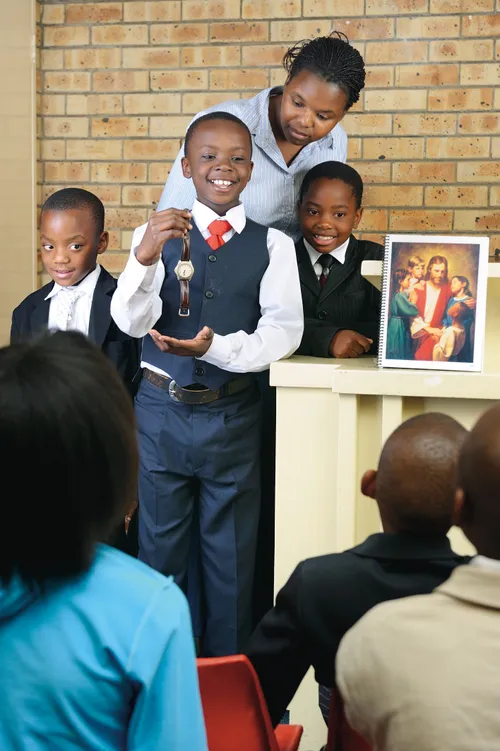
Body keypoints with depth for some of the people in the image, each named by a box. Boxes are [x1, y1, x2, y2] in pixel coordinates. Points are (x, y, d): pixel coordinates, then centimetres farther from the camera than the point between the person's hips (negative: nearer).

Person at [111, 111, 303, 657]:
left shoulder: (272, 245, 0)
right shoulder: (158, 233, 0)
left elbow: (284, 329, -10)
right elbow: (131, 322, -11)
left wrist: (216, 347, -27)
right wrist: (144, 258, -31)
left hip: (233, 415, 0)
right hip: (161, 411, 0)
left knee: (232, 555, 11)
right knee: (159, 549, 13)